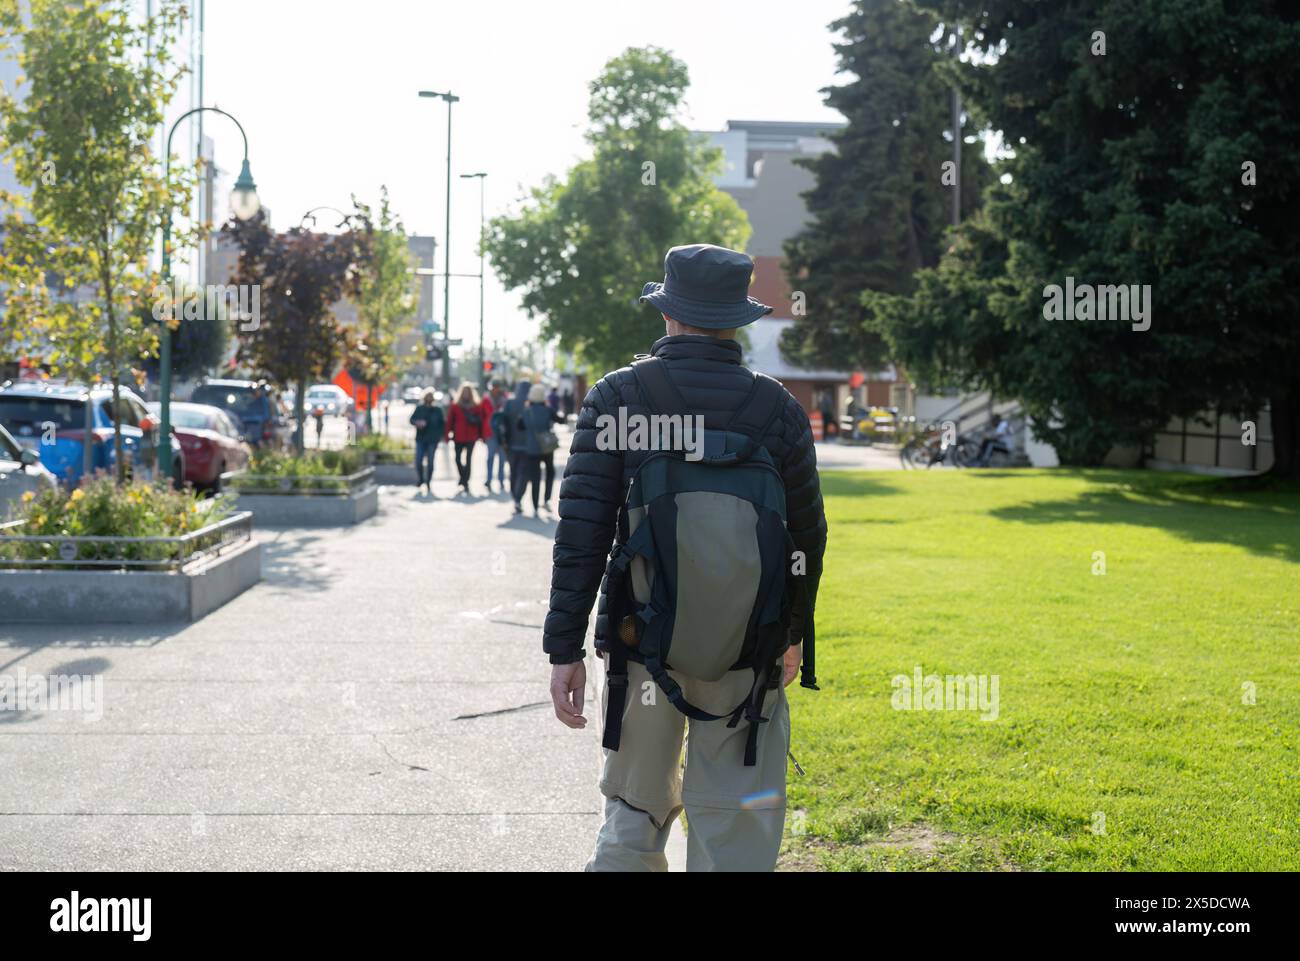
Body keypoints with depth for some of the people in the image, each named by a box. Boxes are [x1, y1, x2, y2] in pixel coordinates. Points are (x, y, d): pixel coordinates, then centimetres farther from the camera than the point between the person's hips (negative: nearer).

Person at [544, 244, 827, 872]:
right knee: (735, 841, 6)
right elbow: (808, 533, 7)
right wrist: (793, 633, 22)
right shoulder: (779, 409, -1)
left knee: (634, 818, 17)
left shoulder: (617, 397, -5)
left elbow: (581, 532, -9)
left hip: (641, 647, 0)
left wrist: (565, 648, -4)